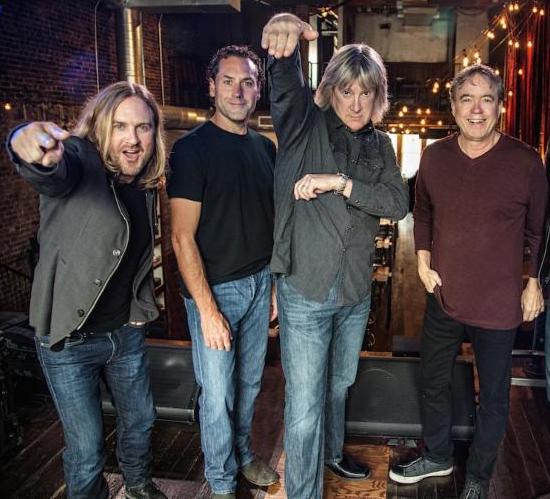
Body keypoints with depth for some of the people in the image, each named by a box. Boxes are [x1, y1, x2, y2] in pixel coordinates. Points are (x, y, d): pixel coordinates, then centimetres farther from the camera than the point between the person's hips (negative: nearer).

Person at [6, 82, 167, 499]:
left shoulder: (146, 184, 1)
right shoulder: (81, 160, -18)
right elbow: (54, 173, -44)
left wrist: (144, 306, 11)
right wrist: (32, 148, -66)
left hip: (127, 332, 6)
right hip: (70, 339, -6)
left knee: (140, 420, 22)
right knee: (86, 447, 7)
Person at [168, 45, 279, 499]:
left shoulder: (265, 147, 6)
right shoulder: (192, 149, -13)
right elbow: (183, 236, -16)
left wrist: (275, 282, 9)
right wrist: (207, 310, -18)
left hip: (260, 283, 6)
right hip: (215, 288, -5)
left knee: (250, 381, 19)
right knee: (218, 393, 6)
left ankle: (243, 453, 42)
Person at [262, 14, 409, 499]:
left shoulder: (379, 144, 5)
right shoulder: (306, 124, -7)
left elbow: (398, 203, -10)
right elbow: (285, 83, -28)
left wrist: (340, 182, -22)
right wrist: (286, 34, -49)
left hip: (356, 291, 5)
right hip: (305, 290, -5)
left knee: (339, 385, 26)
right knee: (305, 407, 1)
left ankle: (333, 452, 52)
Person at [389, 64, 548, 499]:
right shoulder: (434, 156, -3)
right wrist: (424, 262, 3)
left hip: (499, 305, -3)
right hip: (444, 297, 4)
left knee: (493, 396, 14)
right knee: (434, 382, 19)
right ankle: (438, 457, 44)